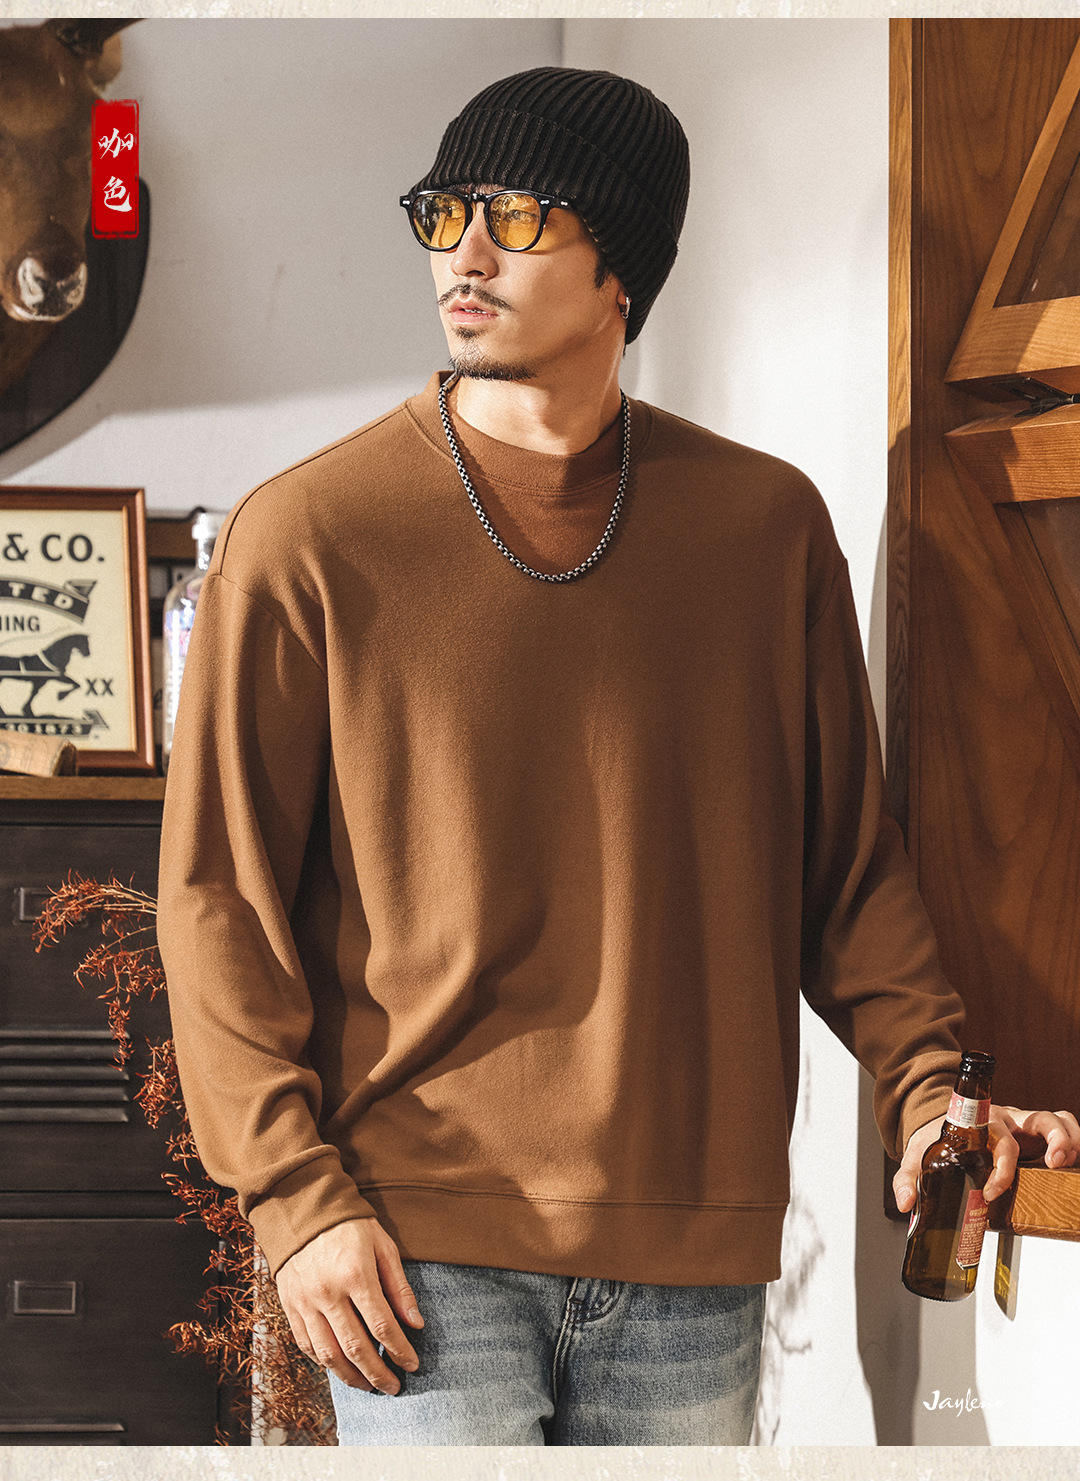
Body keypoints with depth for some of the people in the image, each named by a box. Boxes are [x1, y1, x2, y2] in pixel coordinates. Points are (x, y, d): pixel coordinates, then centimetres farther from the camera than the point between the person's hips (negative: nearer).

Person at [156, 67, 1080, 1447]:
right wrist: (297, 1195, -9)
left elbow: (845, 859, 12)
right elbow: (217, 897, -2)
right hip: (424, 1246, -2)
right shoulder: (306, 534, -3)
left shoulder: (767, 524, 6)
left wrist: (924, 1086, -1)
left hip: (691, 1253, 3)